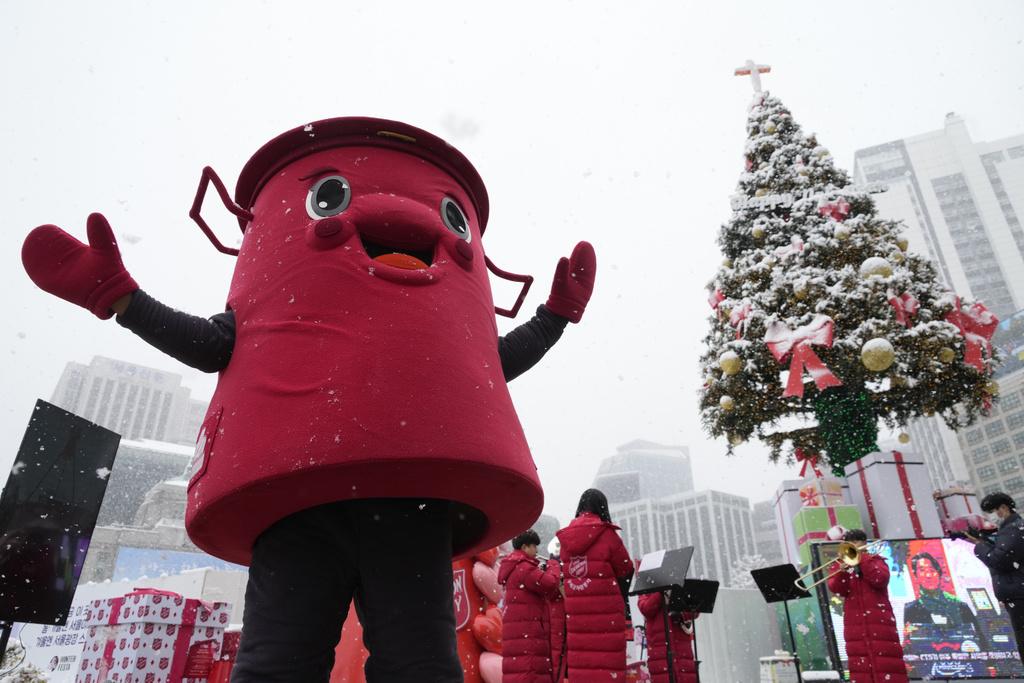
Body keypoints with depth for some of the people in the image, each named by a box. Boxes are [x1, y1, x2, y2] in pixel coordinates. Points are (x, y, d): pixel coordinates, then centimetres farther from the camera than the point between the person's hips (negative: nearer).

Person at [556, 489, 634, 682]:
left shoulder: (566, 536, 5)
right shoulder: (606, 534, -8)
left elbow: (566, 571, 11)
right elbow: (626, 570, 1)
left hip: (576, 610, 5)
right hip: (605, 609, -4)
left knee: (581, 663, 9)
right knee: (608, 661, 0)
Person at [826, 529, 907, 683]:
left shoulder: (875, 560, 9)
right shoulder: (839, 565, 12)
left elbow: (880, 579, -13)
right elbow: (837, 589, -4)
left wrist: (862, 557, -11)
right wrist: (842, 570, -21)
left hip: (879, 621, -2)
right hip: (855, 624, 2)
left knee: (886, 663, -5)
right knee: (860, 664, 3)